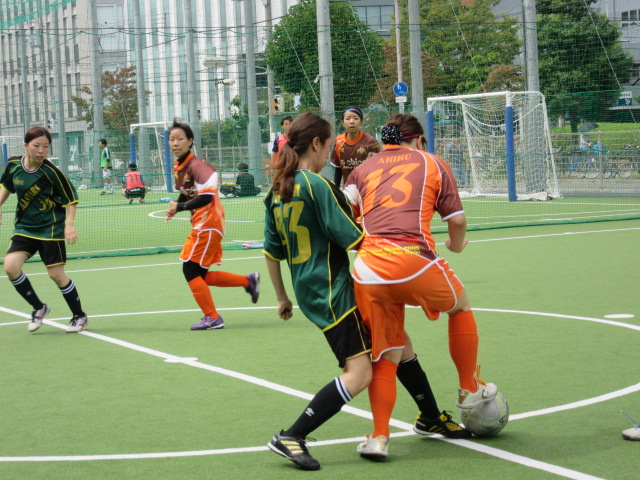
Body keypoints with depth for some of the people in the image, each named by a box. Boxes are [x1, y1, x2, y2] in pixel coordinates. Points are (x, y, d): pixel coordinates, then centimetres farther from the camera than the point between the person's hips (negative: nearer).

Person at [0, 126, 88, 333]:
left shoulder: (50, 171, -18)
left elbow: (71, 197, -11)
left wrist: (69, 224, -21)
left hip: (50, 229, -4)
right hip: (24, 227, 4)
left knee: (56, 274, -2)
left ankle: (79, 316, 20)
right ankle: (39, 308, 7)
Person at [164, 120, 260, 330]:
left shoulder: (195, 165, -20)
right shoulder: (179, 167, 9)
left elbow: (206, 197, -28)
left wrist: (179, 207, -21)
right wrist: (173, 209, 2)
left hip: (208, 224, -9)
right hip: (201, 225, 9)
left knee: (191, 270, -7)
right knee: (200, 276, 12)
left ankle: (212, 318, 2)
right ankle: (248, 281, 24)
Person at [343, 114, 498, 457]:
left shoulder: (364, 168, 22)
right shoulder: (432, 164, 17)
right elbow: (457, 220, 12)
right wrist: (457, 245, 34)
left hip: (368, 268, 3)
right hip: (412, 259, -3)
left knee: (384, 355, 14)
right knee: (460, 304, 27)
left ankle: (379, 437, 9)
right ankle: (470, 389, 37)